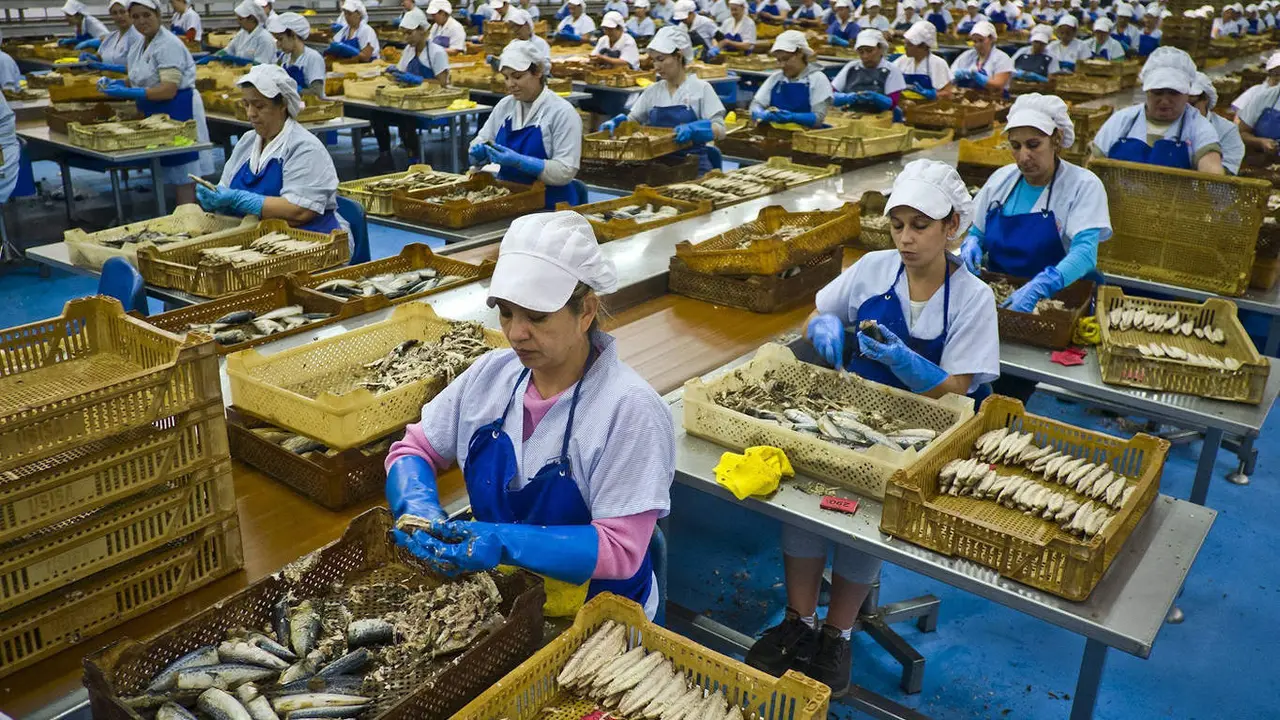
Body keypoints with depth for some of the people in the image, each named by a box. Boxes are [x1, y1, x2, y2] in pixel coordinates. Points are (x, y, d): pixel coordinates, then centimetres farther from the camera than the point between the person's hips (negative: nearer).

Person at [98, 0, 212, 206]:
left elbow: (168, 90, -22)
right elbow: (143, 81, 21)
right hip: (157, 114, 9)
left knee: (183, 176, -8)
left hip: (177, 112, -9)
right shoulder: (140, 46, 13)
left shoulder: (168, 45, -15)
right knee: (173, 174, 12)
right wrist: (116, 84, 2)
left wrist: (127, 93, -23)